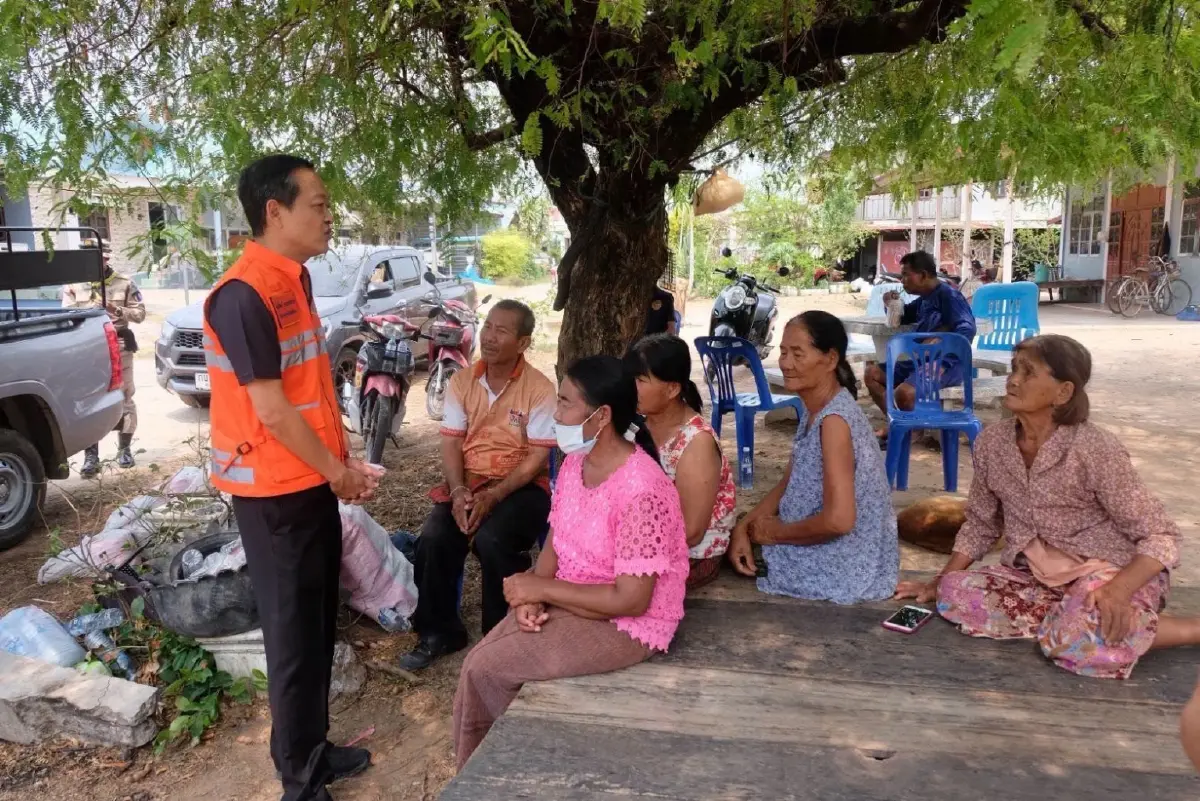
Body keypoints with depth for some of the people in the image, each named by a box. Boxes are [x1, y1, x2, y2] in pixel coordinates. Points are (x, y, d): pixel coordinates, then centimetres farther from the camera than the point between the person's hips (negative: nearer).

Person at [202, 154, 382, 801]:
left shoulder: (295, 281, 8)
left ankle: (313, 749, 35)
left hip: (313, 482, 9)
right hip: (275, 493, -9)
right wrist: (338, 472, -10)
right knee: (293, 633, 4)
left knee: (319, 623, 18)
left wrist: (343, 463, 8)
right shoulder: (243, 295, -20)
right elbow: (272, 411, -21)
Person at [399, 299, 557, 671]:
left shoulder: (539, 389, -9)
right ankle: (440, 630, 0)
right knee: (433, 538, -22)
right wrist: (459, 492, -16)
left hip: (520, 487, -4)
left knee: (491, 541, -31)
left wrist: (491, 496, -22)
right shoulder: (461, 381, 4)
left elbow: (537, 458, -12)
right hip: (466, 483, 4)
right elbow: (451, 443, 2)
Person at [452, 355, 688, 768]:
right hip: (567, 601, 8)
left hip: (625, 626, -8)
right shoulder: (575, 462, -1)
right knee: (478, 663, -4)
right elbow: (555, 543, 7)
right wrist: (531, 596, -13)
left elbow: (631, 600, -27)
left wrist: (542, 588, -19)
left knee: (486, 671, -11)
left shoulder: (641, 492, -28)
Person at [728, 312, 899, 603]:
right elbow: (789, 484, 9)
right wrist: (742, 527, -4)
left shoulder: (834, 420, -25)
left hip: (847, 563, -9)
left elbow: (838, 520, -31)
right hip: (834, 548, 9)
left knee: (720, 544, 2)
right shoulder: (815, 408, 4)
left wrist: (776, 533, -15)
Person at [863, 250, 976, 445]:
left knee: (904, 392, -33)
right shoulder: (924, 298, 15)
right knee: (872, 374, 5)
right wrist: (892, 305, 8)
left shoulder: (948, 295, -13)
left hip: (948, 364, -10)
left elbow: (967, 329, -26)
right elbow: (902, 318, 33)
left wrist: (943, 363, -33)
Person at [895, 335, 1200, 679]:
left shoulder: (1095, 449, -19)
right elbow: (980, 524, 9)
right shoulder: (991, 442, -5)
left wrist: (1118, 590, -35)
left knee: (1088, 645, -37)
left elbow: (1160, 537, -16)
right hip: (1036, 575, 6)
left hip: (1113, 573, -5)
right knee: (954, 594, -20)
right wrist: (938, 583, 1)